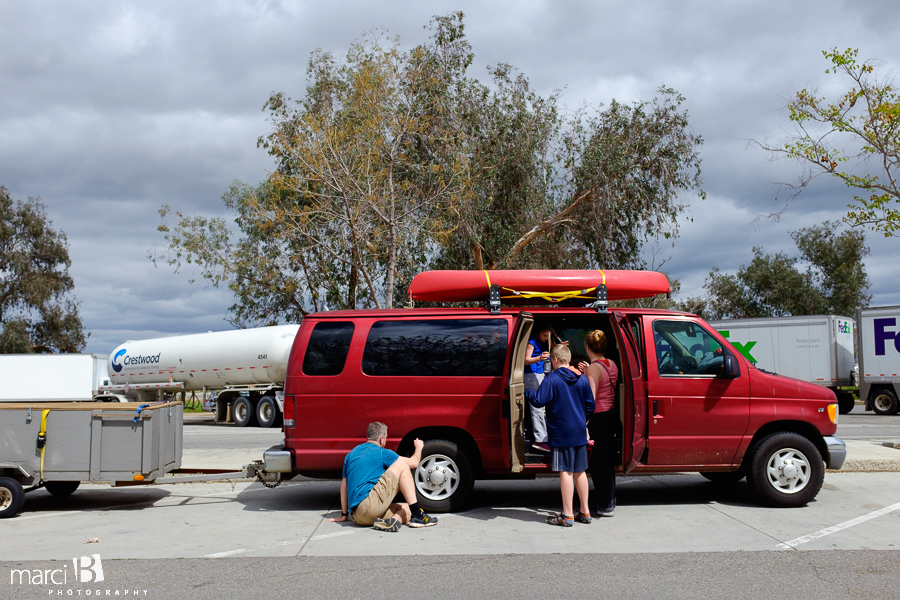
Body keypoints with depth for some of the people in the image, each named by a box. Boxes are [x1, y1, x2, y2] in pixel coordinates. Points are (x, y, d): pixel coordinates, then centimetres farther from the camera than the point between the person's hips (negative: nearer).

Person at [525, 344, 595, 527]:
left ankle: (567, 515, 1)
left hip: (561, 434, -6)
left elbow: (539, 401, -17)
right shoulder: (582, 379, 8)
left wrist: (527, 392, 2)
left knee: (566, 472, -3)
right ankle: (585, 512, 19)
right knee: (579, 472, 13)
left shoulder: (551, 379, -11)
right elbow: (590, 404, 12)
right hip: (580, 434, 6)